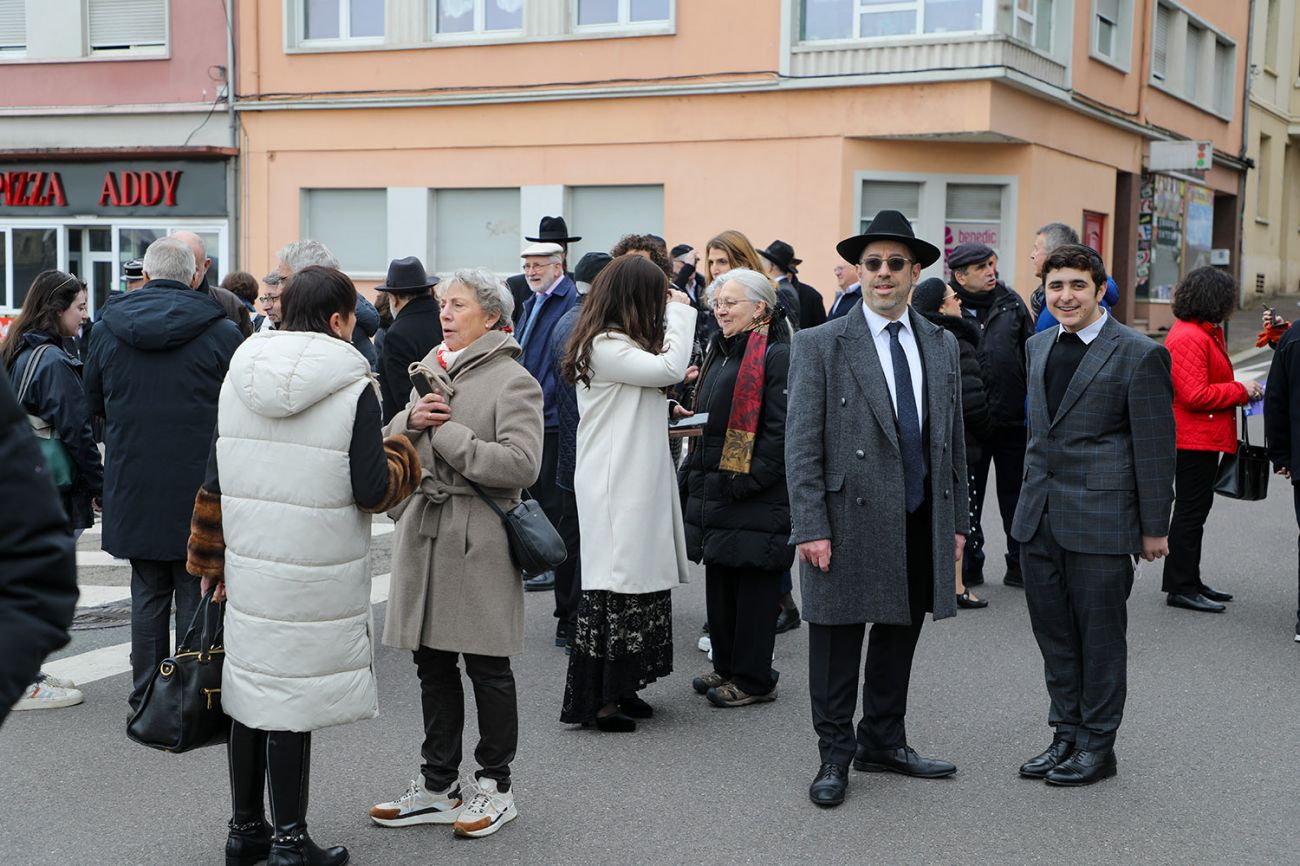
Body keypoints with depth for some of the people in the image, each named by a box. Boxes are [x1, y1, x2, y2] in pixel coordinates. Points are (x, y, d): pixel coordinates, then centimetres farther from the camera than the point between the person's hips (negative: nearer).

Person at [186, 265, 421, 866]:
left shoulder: (239, 377, 6)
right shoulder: (352, 387, -10)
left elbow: (214, 482, 10)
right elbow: (372, 490, -11)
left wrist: (211, 559, 19)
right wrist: (402, 459, 9)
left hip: (248, 568, 5)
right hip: (317, 578, -5)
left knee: (251, 690, 15)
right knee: (294, 699, 1)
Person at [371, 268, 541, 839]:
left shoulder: (512, 381, -8)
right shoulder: (429, 372, 14)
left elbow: (522, 464, -20)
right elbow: (388, 444, 16)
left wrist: (447, 433, -15)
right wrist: (411, 421, -6)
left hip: (478, 539, -7)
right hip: (423, 530, 7)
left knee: (486, 665, 3)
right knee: (432, 662, 12)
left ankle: (494, 787, 16)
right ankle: (438, 786, 24)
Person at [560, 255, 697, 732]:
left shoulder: (624, 343, 17)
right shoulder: (603, 347, -15)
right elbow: (669, 368, -21)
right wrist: (679, 312, -10)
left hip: (638, 485, 10)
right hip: (616, 490, -10)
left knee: (639, 582, 11)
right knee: (615, 585, -6)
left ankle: (616, 688, 18)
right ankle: (593, 698, 0)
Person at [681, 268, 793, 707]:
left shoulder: (778, 357, -12)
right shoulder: (720, 351, 17)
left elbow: (780, 430, -17)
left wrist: (747, 481, -20)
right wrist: (688, 418, 8)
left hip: (756, 493, -9)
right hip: (714, 486, 9)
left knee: (754, 584, -1)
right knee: (719, 579, 14)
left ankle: (753, 678, 7)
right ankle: (726, 666, 26)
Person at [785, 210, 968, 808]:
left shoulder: (942, 345, 10)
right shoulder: (820, 345, -5)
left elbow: (953, 439, 14)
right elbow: (801, 445, -8)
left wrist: (957, 520, 11)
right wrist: (811, 528, -14)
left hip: (922, 523, 5)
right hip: (849, 518, -5)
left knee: (901, 635, 15)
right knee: (837, 640, 4)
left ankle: (883, 742, 30)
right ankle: (835, 756, 17)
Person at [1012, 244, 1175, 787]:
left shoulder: (1139, 355, -9)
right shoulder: (1040, 346, 12)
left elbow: (1156, 447, -8)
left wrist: (1154, 527, -8)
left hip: (1100, 518, -6)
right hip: (1039, 517, 7)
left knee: (1100, 635, 5)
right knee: (1052, 631, 13)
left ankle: (1097, 746, 18)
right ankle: (1066, 736, 26)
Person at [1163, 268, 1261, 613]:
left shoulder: (1204, 333, 16)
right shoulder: (1188, 338, -19)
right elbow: (1195, 395, -24)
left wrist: (1239, 391, 11)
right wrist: (1241, 391, -14)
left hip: (1201, 438, 11)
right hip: (1194, 439, -11)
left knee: (1195, 508, 16)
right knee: (1191, 510, -5)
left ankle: (1188, 581, 25)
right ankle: (1181, 588, 1)